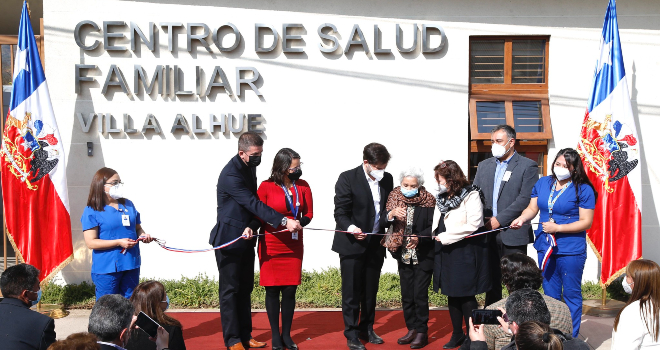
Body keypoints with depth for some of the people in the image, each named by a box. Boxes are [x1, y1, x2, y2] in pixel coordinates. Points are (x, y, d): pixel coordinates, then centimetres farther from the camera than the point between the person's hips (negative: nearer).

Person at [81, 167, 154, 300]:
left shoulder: (128, 205, 12)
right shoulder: (92, 211, -6)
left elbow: (137, 228, 21)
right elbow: (91, 243, -13)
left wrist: (143, 235, -3)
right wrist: (119, 242, -20)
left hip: (131, 265, 5)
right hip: (106, 269, -5)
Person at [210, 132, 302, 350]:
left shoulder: (250, 166, 6)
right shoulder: (231, 174, -22)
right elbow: (253, 204, -28)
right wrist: (283, 221, -33)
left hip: (246, 237, 9)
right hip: (229, 239, -9)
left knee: (245, 288, 13)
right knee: (230, 289, 0)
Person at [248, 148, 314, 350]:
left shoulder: (303, 186, 1)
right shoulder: (266, 187, -8)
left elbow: (308, 214, 4)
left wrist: (299, 223, -16)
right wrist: (250, 228, -22)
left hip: (294, 246, 3)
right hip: (270, 246, -2)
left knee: (290, 290, 3)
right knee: (272, 290, 3)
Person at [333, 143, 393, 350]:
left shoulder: (387, 179, 6)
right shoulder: (348, 178, -10)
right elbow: (340, 212, -12)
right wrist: (350, 228, -31)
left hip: (375, 245, 5)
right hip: (352, 244, -5)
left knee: (370, 292, 13)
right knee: (351, 292, 0)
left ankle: (367, 330, 27)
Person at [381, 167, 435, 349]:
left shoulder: (428, 201, -10)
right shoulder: (394, 198, -1)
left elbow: (432, 227, -12)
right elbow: (384, 223, -6)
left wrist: (419, 238, -28)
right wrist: (392, 214, -26)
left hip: (423, 256, -4)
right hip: (404, 255, 4)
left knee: (420, 294, -4)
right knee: (406, 295, 10)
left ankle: (422, 332, 7)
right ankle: (412, 329, 22)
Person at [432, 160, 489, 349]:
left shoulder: (470, 195, -11)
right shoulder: (443, 197, 12)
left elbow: (473, 224, -18)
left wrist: (446, 236, -14)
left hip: (465, 252, -7)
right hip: (446, 252, 7)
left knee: (465, 295, -3)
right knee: (452, 294, 13)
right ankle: (457, 334, 24)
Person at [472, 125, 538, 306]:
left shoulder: (528, 166, -2)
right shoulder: (484, 166, 16)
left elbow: (525, 199, -11)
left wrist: (499, 220, -14)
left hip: (513, 234, -5)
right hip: (488, 233, 5)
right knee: (491, 280, 12)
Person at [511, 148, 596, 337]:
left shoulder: (583, 189, -10)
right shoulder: (543, 183, 7)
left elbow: (586, 222, -11)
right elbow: (532, 208, 11)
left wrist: (557, 228, -17)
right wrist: (521, 219, -11)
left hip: (571, 250, -5)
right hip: (546, 248, 6)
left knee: (571, 295, 4)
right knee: (550, 294, 14)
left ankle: (572, 338, 15)